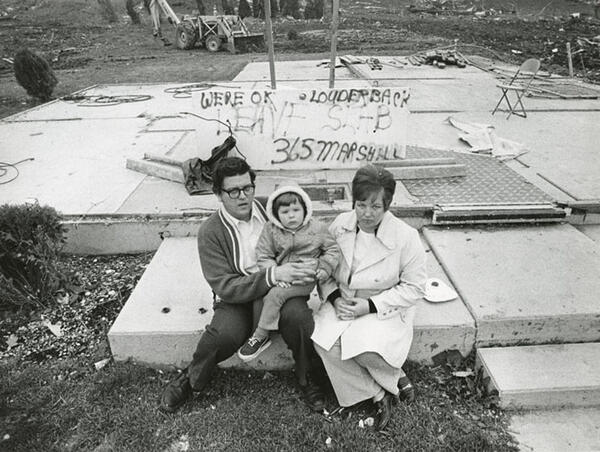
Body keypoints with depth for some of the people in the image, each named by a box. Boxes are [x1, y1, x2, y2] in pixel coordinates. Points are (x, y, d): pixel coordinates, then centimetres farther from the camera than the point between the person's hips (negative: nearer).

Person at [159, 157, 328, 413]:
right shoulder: (210, 232, -7)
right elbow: (224, 286, -16)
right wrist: (273, 275, -29)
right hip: (236, 298, -1)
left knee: (297, 315, -30)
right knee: (225, 332, -31)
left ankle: (309, 381, -2)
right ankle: (191, 380, 2)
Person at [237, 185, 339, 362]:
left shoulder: (317, 228, 0)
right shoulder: (270, 230, 1)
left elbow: (332, 250, 9)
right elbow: (264, 256, -1)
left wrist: (324, 268, -6)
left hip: (305, 280, -4)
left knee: (275, 294, -24)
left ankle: (260, 336, -8)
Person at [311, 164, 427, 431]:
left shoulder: (405, 237, -15)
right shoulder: (339, 226, -5)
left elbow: (413, 288, -10)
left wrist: (370, 306, -18)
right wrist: (335, 297, -14)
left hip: (385, 309, -3)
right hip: (343, 304, 4)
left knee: (361, 343, -32)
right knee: (323, 340, -24)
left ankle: (392, 373, 5)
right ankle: (378, 395, -4)